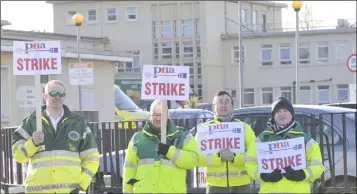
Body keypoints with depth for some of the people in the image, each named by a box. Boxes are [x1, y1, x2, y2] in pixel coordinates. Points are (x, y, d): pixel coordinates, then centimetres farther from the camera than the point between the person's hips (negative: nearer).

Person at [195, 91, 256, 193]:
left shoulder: (244, 127, 8)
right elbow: (197, 157, -5)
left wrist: (234, 157, -19)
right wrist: (219, 157, -21)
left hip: (241, 185, 1)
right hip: (215, 186, -1)